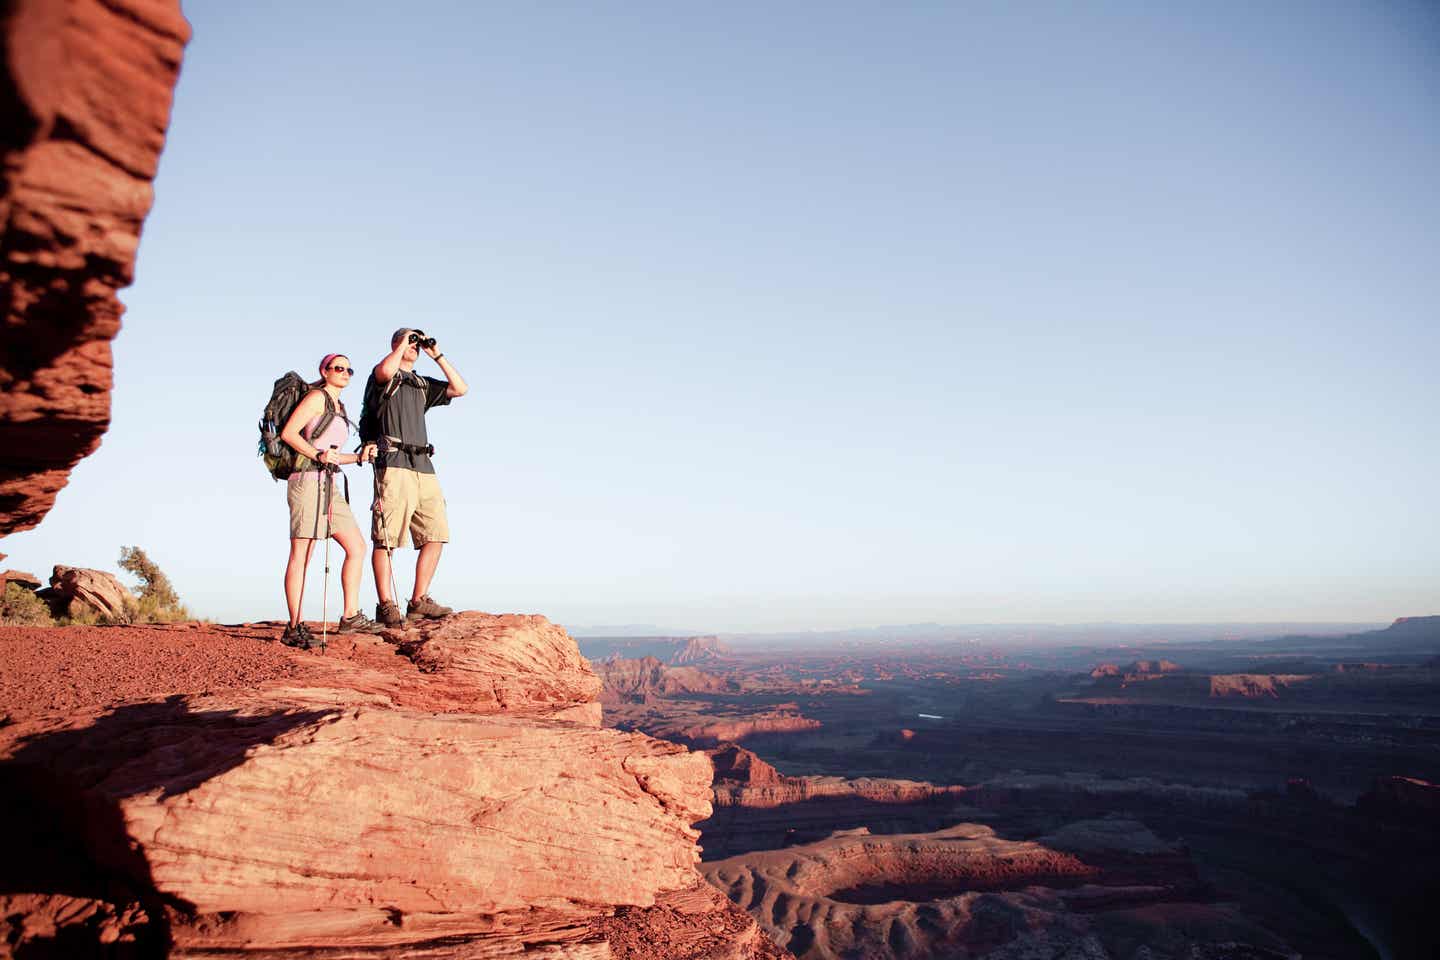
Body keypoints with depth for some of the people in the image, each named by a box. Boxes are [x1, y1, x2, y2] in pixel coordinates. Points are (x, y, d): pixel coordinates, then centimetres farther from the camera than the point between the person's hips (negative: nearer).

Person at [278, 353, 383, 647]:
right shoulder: (317, 397, -2)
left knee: (357, 546, 4)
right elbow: (288, 433, -12)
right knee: (301, 554, -9)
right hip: (308, 480, -9)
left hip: (328, 486, 9)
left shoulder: (339, 407, 23)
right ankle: (294, 628, -7)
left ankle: (350, 617, 7)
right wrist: (319, 455, -22)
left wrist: (358, 457, 12)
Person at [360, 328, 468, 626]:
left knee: (435, 535, 1)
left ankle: (419, 601, 7)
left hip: (423, 468, 7)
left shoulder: (423, 384, 26)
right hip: (393, 464, -7)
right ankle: (386, 606, -5)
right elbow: (386, 370, -18)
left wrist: (437, 355, 17)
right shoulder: (381, 376, 7)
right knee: (386, 538, -7)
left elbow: (461, 389, 18)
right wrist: (402, 343, -2)